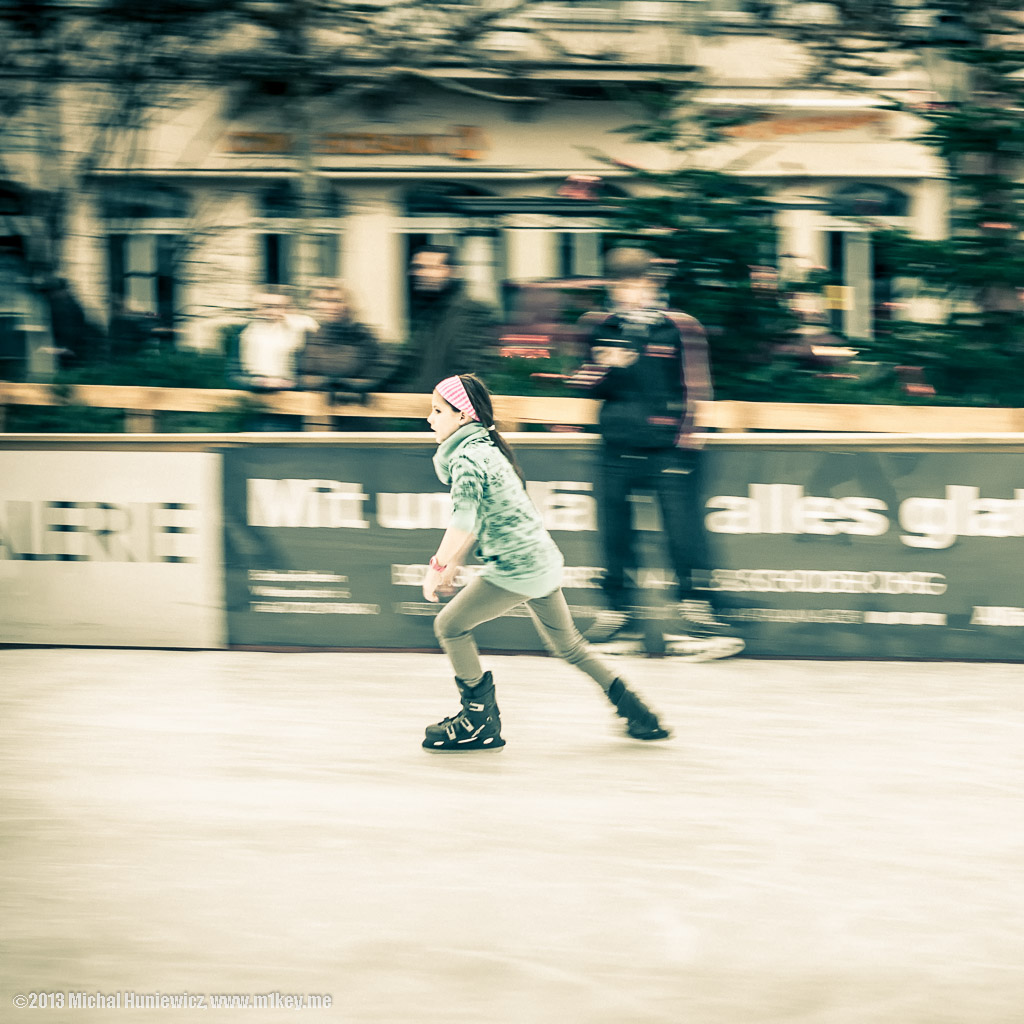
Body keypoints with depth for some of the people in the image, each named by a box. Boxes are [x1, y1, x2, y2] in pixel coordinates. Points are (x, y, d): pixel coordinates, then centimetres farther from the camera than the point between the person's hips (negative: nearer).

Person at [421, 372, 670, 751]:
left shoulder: (466, 459, -16)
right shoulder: (483, 447, 15)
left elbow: (463, 524, -25)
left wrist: (438, 566, -15)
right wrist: (451, 565, 22)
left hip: (516, 568, -10)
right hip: (542, 560, 10)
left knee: (450, 625, -3)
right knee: (568, 644, 19)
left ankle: (480, 721, 3)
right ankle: (635, 712, 21)